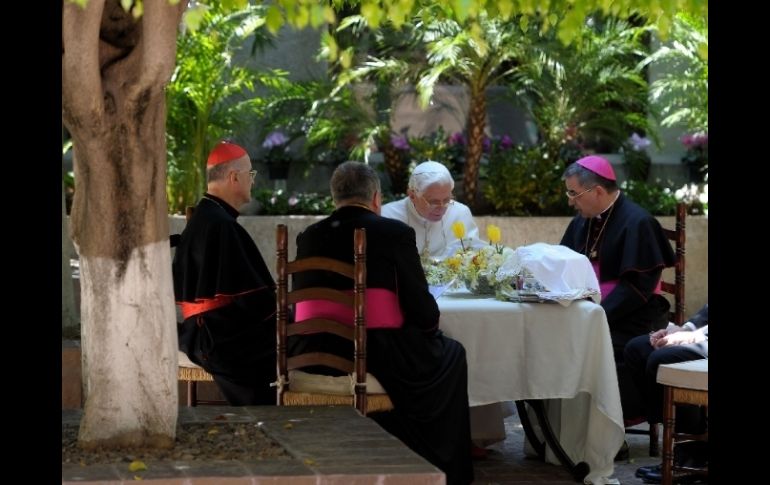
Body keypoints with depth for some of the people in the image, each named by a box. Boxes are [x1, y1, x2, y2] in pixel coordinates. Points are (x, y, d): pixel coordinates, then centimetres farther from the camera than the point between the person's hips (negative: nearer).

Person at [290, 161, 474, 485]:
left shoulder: (308, 237, 7)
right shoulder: (395, 233, -5)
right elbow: (423, 311, -5)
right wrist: (431, 327, 18)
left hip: (314, 359, 5)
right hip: (377, 359, -5)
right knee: (450, 354, 23)